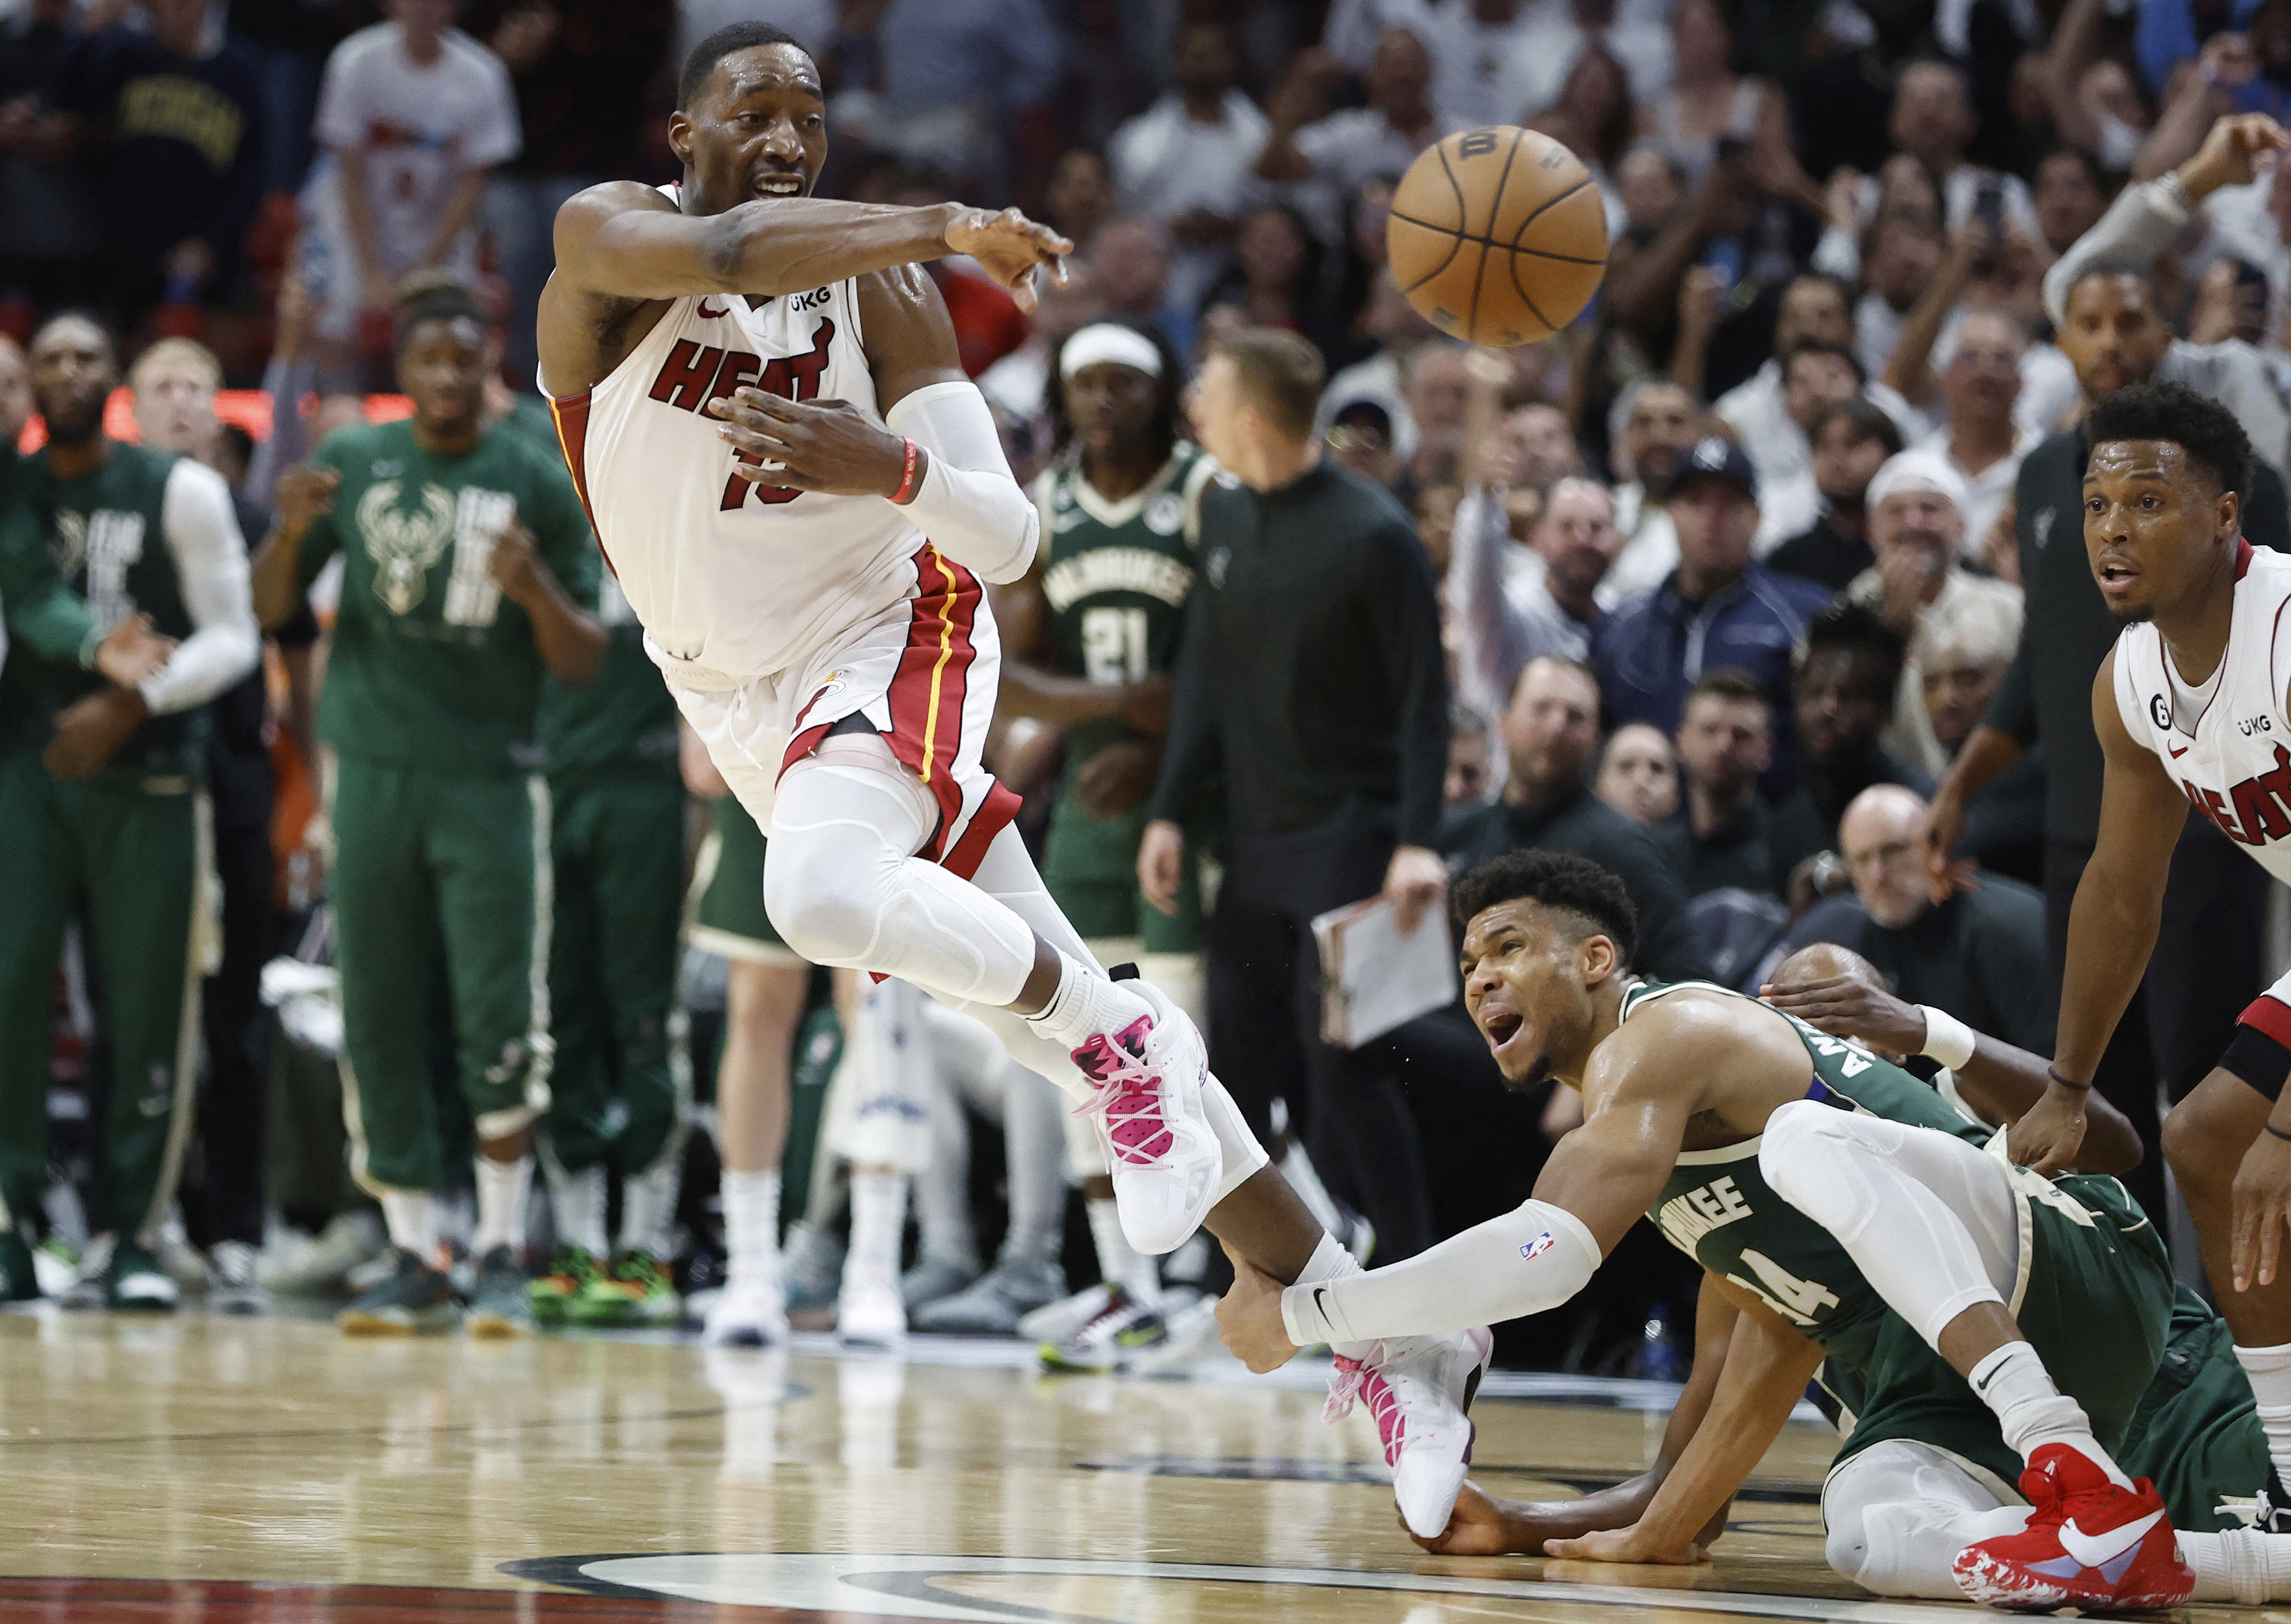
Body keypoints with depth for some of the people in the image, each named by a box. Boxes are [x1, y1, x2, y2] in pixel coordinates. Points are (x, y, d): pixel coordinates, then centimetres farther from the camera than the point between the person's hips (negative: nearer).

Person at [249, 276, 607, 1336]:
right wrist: (291, 532, -11)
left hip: (492, 781, -2)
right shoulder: (353, 465, 7)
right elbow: (271, 610, 10)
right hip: (374, 773, 2)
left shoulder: (536, 485, 1)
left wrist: (537, 590, -19)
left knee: (500, 1026, -8)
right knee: (380, 1027, 3)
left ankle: (503, 1256, 0)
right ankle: (414, 1259, 9)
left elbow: (584, 662, 2)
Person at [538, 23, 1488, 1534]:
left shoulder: (883, 291, -10)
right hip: (747, 699, 3)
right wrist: (946, 227, -41)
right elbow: (724, 251, -35)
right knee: (1099, 1050, 0)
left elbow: (1010, 538, -12)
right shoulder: (609, 238, -10)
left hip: (887, 646, -3)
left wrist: (894, 471, -33)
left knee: (824, 892, -38)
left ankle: (1117, 1038, -14)